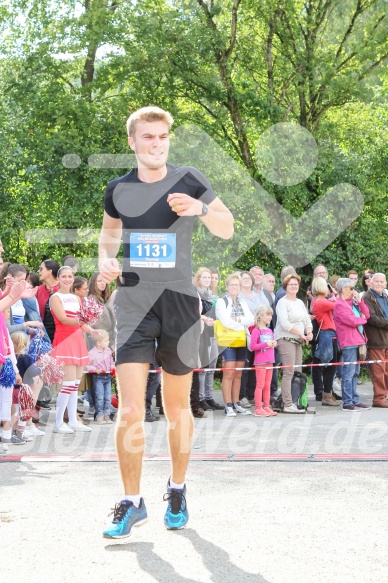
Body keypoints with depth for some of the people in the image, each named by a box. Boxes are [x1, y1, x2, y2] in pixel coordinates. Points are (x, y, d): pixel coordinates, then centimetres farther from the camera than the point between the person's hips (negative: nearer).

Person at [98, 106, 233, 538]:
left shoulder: (189, 181, -1)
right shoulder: (118, 189, 4)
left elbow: (227, 230, 4)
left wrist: (200, 209, -16)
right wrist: (105, 258, 1)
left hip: (179, 303, 0)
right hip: (133, 303, 1)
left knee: (177, 405, 10)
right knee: (129, 410, -10)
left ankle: (177, 491, 29)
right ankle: (132, 503, 3)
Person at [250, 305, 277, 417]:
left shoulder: (269, 331, 15)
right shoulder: (256, 330, -9)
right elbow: (252, 346, -15)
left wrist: (274, 344, 3)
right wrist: (265, 344, -19)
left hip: (269, 361, 7)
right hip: (260, 362, -7)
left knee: (267, 386, 11)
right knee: (260, 385, -5)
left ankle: (266, 407, 17)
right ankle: (258, 408, -3)